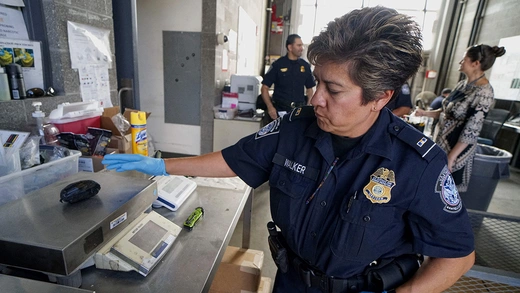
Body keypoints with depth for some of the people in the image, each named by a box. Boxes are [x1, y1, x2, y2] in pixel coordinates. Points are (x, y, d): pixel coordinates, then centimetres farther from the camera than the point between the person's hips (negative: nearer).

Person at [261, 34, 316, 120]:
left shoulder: (305, 66, 6)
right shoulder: (278, 64, -3)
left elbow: (309, 89, 13)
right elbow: (264, 88, -3)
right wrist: (270, 107, -16)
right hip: (280, 110, -2)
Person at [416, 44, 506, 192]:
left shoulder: (483, 93, -19)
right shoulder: (463, 84, 6)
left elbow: (471, 131, -21)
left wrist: (450, 157, -20)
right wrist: (426, 113, 1)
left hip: (456, 148, -7)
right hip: (441, 142, 7)